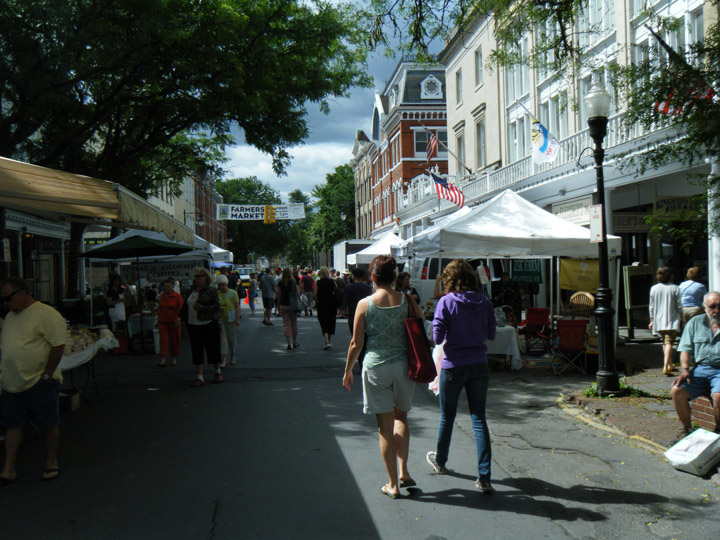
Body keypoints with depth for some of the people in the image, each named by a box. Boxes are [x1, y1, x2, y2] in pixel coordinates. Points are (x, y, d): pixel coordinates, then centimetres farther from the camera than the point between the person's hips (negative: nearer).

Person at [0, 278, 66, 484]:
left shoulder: (46, 315, -13)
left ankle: (51, 464, 18)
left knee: (50, 425, 5)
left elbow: (58, 346, -16)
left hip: (38, 383, -7)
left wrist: (47, 374, -17)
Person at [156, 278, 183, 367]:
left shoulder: (177, 296, -4)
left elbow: (180, 309, -4)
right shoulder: (162, 296, 7)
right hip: (163, 321, 2)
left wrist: (178, 319, -13)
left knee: (174, 339, 5)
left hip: (173, 321, -2)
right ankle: (163, 359, -7)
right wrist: (158, 320, 13)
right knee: (163, 339, -5)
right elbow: (159, 309, 14)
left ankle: (174, 358, 18)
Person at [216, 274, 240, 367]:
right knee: (222, 339, -4)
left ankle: (232, 356, 25)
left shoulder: (233, 293, -1)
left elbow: (237, 306, -2)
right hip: (220, 319, 2)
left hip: (231, 319, -2)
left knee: (232, 338, 6)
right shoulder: (216, 294, 6)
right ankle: (223, 359, -5)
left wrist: (237, 318, -9)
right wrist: (218, 308, -9)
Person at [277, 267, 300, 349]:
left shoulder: (280, 283, -3)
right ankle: (294, 342, 21)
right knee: (294, 323, 12)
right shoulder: (294, 282, -5)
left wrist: (279, 304, 10)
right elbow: (297, 294, -3)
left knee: (286, 324, 3)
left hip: (283, 305, 0)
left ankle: (289, 343, -4)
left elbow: (279, 295, -1)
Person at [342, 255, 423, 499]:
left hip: (376, 367, -2)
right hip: (404, 366, 2)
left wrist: (348, 370, 9)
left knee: (385, 426, 7)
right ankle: (403, 471, 16)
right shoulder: (407, 301, -2)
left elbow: (356, 343, -4)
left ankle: (393, 485, 12)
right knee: (401, 417, 23)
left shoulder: (365, 304, -7)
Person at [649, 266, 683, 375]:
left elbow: (651, 307, 6)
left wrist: (652, 320, 15)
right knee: (669, 343, -8)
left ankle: (669, 365, 30)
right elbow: (679, 306, -3)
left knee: (664, 342, 19)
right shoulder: (674, 288, -6)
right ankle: (666, 366, -22)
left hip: (659, 321, 3)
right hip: (672, 321, -3)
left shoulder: (653, 288, 1)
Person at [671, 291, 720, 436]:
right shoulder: (695, 323, 16)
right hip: (700, 368, 3)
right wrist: (684, 370, -4)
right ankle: (688, 429, -4)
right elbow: (685, 349, 13)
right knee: (677, 390, -22)